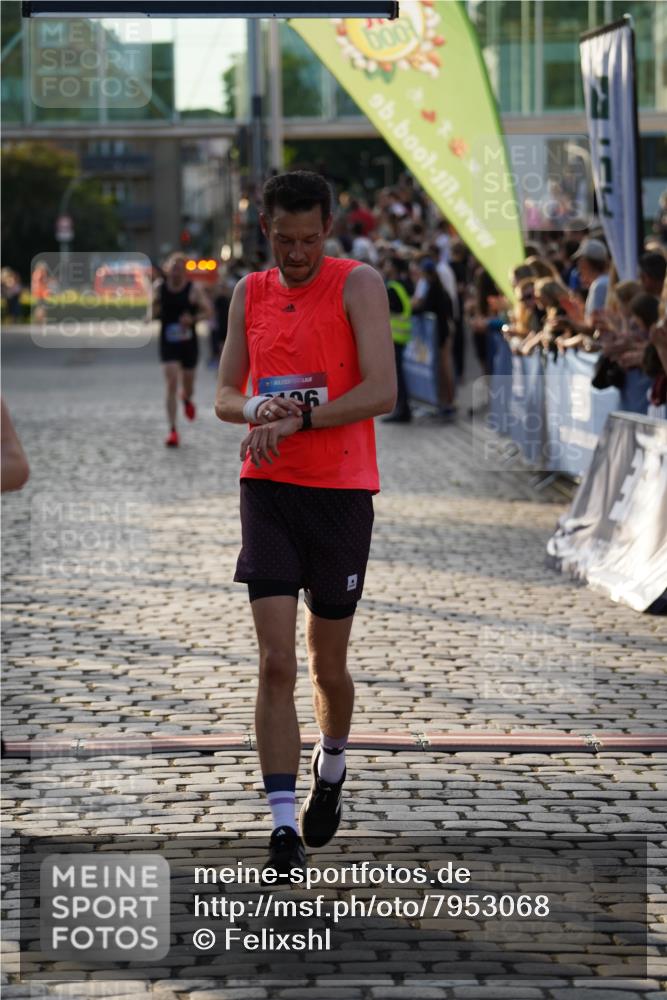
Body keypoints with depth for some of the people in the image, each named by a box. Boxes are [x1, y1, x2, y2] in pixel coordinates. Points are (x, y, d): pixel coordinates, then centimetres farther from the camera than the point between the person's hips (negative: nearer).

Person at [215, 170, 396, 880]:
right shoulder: (250, 293, 9)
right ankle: (283, 828, -7)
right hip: (268, 488, 2)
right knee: (276, 664, -8)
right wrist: (258, 408, -11)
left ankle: (331, 769, 40)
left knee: (328, 665, 10)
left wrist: (298, 418, -21)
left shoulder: (359, 285, -5)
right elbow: (224, 398, 11)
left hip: (341, 492, -2)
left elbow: (381, 392, -15)